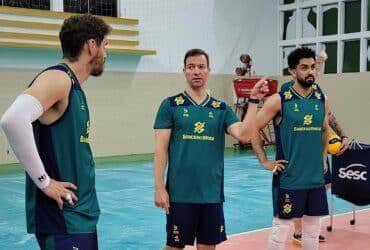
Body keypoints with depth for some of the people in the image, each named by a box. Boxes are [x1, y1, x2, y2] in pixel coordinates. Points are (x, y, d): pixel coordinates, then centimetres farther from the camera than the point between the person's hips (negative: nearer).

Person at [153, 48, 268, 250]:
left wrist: (253, 101, -14)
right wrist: (159, 187, -10)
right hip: (180, 193, -3)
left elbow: (244, 135, -8)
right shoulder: (170, 105, -1)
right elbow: (161, 149, -4)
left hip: (212, 193, 3)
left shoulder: (221, 109, 7)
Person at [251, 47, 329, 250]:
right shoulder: (279, 100, -10)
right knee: (281, 228, 2)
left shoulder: (321, 100, 6)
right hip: (288, 178, -5)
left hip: (316, 178, 5)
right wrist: (265, 162, -9)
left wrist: (323, 156, 14)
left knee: (313, 229, 14)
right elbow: (253, 129, -8)